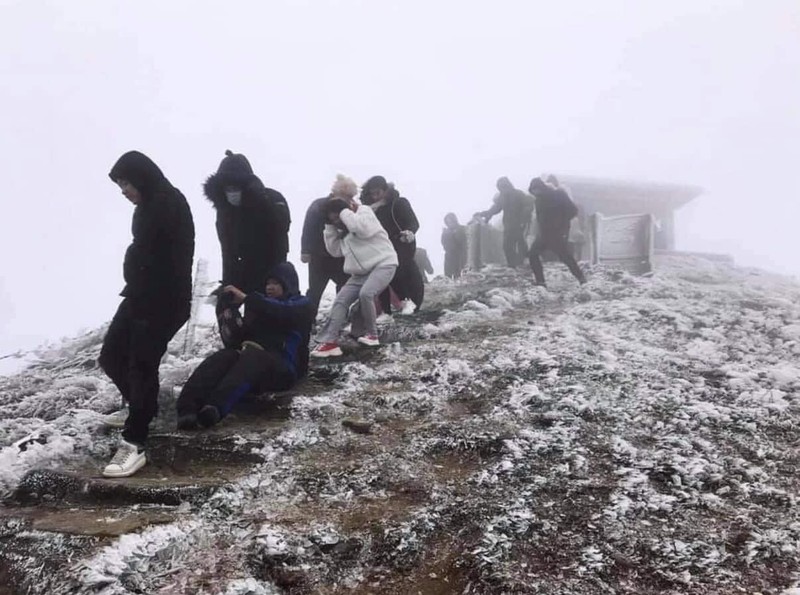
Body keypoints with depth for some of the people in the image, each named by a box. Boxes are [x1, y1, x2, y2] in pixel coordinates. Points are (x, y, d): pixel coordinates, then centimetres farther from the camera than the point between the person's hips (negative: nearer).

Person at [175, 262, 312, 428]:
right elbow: (241, 337, 26)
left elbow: (281, 311, -12)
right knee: (221, 358, -27)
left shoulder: (301, 305, 13)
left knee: (251, 357, -38)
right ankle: (188, 407, -52)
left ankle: (214, 407, -63)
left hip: (282, 367, -5)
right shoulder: (261, 303, 31)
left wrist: (246, 298, -17)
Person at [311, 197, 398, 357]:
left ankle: (371, 334, -10)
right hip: (361, 271, 9)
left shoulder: (364, 212, -6)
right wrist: (330, 227, 7)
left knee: (365, 293, -31)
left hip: (383, 263, -9)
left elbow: (361, 228, -27)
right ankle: (330, 341, -9)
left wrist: (345, 212, -14)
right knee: (340, 300, -4)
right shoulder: (344, 232, 19)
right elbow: (334, 250, 14)